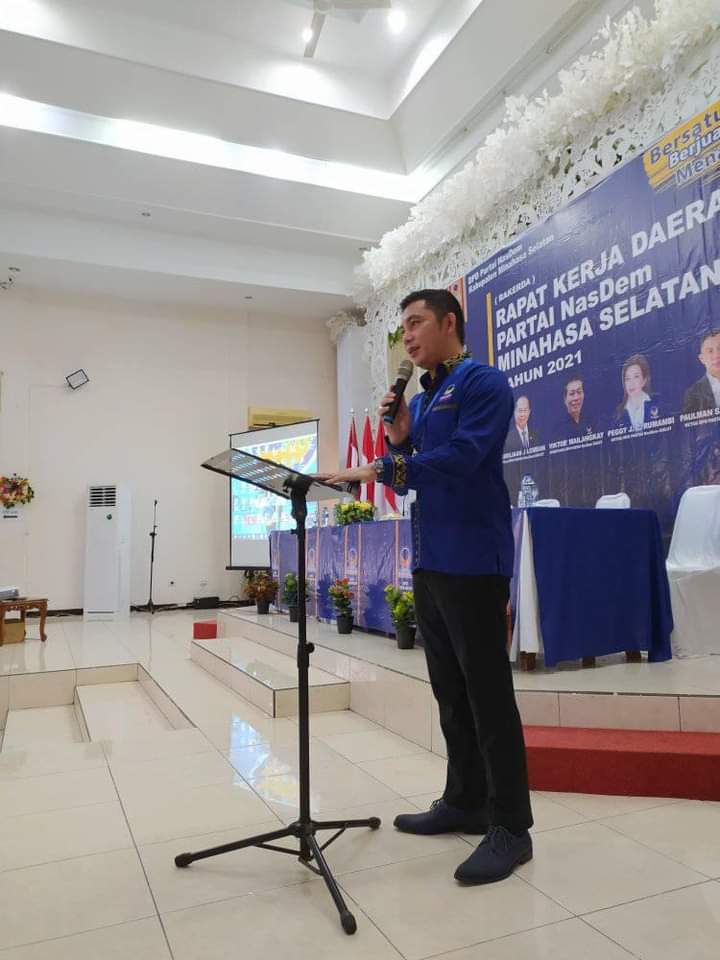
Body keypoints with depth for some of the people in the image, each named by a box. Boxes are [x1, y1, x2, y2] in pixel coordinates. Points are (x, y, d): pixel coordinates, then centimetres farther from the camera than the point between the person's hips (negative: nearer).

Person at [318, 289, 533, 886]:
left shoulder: (484, 384, -6)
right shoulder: (419, 400, 18)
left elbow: (459, 459, -21)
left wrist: (378, 468, -24)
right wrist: (397, 438, 1)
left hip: (473, 562, -8)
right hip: (428, 562, 8)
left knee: (487, 692, -2)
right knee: (449, 690, 15)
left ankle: (512, 826, 11)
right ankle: (465, 802, 29)